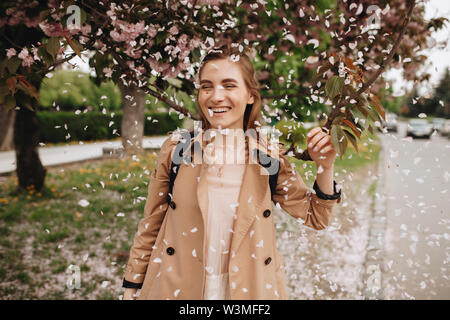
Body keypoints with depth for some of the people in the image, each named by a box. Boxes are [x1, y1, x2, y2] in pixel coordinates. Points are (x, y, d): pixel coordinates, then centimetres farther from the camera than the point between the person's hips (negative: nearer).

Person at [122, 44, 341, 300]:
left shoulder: (271, 157, -8)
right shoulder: (176, 149, -7)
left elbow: (315, 217, 0)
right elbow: (150, 227, 1)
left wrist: (326, 168, -16)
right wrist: (132, 288, 4)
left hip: (247, 288, 0)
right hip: (176, 288, 0)